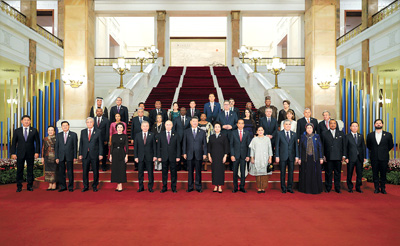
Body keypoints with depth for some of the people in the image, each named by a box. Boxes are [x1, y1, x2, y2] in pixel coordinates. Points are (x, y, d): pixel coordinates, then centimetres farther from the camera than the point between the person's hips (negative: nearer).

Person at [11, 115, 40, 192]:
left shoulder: (34, 130, 4)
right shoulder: (17, 131, 6)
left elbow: (37, 142, 3)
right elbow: (14, 143, 6)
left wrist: (37, 152, -5)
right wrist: (13, 153, -2)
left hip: (30, 154, 0)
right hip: (20, 154, 0)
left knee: (30, 170, 5)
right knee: (19, 170, 4)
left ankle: (30, 186, 14)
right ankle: (19, 187, 14)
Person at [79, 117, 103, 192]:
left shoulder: (98, 132, 1)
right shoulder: (83, 132, 10)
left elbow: (100, 143, 0)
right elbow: (81, 143, 10)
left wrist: (100, 154, -6)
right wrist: (80, 154, 4)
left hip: (94, 155, -2)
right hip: (85, 155, 2)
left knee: (95, 171, 5)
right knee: (85, 171, 6)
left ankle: (95, 186, 18)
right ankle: (85, 186, 19)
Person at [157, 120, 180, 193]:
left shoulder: (176, 135, 4)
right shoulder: (161, 135, 6)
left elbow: (178, 146, 3)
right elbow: (158, 146, 5)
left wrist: (178, 156, -4)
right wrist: (159, 156, -1)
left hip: (173, 157, 0)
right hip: (164, 157, 1)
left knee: (173, 172, 4)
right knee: (164, 172, 6)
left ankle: (173, 187, 15)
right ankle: (164, 187, 16)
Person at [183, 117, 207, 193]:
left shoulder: (202, 132, 7)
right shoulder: (186, 132, 7)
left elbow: (204, 144, 6)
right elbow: (184, 143, 7)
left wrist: (205, 153, 0)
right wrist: (184, 153, 1)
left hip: (199, 155, 0)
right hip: (190, 155, 0)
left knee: (198, 171, 5)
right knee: (190, 171, 6)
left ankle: (198, 187, 15)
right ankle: (190, 187, 16)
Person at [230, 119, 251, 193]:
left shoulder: (247, 134, 7)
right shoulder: (233, 133, 4)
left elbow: (248, 145, 6)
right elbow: (231, 145, 2)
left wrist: (248, 156, -2)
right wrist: (232, 155, -6)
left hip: (244, 156, 1)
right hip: (235, 155, -1)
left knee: (243, 172, 4)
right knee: (235, 172, 3)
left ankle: (242, 187, 14)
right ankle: (235, 187, 13)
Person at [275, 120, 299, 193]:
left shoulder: (294, 134, 9)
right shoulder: (279, 133, 1)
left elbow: (296, 145, 8)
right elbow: (277, 145, -1)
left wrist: (296, 156, 2)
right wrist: (277, 156, -6)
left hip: (291, 156, 2)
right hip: (283, 156, -2)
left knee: (291, 172, 6)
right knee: (283, 173, 4)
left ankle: (290, 187, 17)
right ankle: (283, 188, 14)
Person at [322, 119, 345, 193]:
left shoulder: (341, 133, 12)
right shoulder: (324, 134, 7)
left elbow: (343, 145, 10)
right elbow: (322, 146, 5)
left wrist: (344, 155, 4)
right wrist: (323, 155, -1)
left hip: (338, 157, 2)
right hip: (328, 157, -1)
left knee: (338, 173, 6)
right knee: (328, 173, 3)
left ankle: (337, 188, 16)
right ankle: (328, 188, 13)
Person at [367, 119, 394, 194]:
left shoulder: (388, 135, 2)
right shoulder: (370, 135, 4)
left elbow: (390, 145, 12)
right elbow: (368, 145, 16)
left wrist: (384, 151, 12)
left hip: (384, 158, -1)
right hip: (374, 158, 1)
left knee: (383, 174, 5)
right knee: (375, 173, 5)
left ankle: (383, 188, 16)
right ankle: (376, 188, 14)